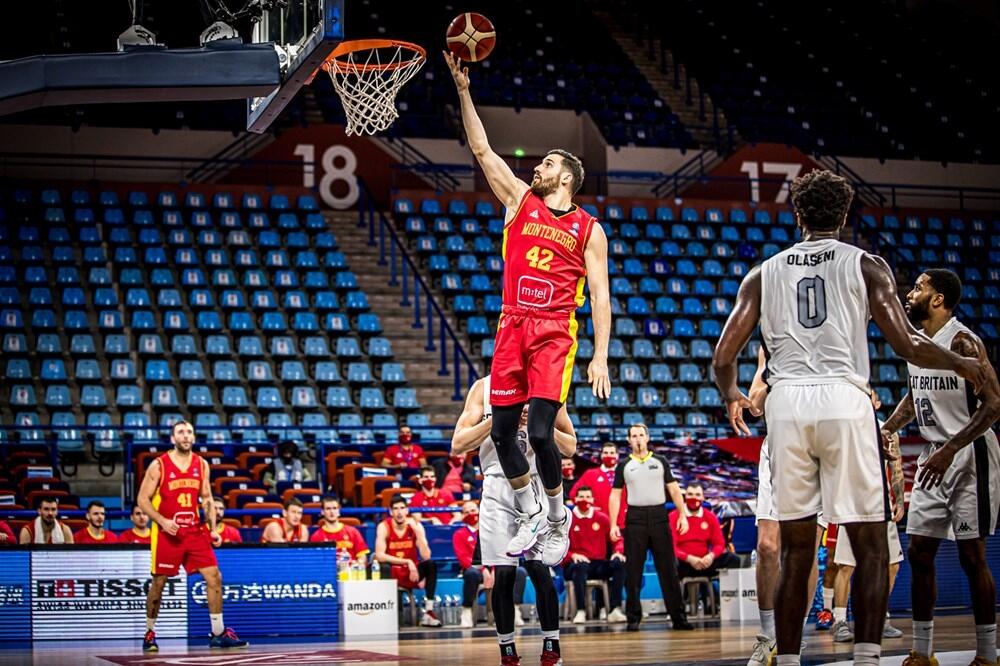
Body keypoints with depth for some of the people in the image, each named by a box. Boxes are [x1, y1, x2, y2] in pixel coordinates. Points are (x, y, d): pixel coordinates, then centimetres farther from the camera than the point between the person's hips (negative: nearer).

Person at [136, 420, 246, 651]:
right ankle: (150, 633, 20)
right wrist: (163, 521, -18)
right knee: (158, 583, 3)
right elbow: (143, 499, -5)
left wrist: (213, 529, 4)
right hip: (167, 533, -4)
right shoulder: (159, 465, -6)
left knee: (214, 577, -4)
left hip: (195, 530, 4)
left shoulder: (201, 464, 7)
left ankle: (218, 634, 3)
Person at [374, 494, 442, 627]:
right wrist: (407, 562, -26)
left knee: (431, 564, -24)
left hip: (412, 574, 2)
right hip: (393, 574, -2)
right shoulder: (384, 527, -11)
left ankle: (429, 612, -22)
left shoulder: (416, 525, -6)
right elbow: (379, 556, -23)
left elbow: (426, 556, -16)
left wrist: (416, 531, -24)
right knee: (384, 568, -33)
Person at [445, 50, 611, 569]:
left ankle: (558, 523, 5)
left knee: (540, 432, -15)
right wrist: (463, 89, 3)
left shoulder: (589, 229, 2)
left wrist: (600, 356, -9)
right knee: (502, 433, 4)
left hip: (555, 334, -4)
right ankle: (530, 516, 24)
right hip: (512, 327, 4)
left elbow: (600, 295, 0)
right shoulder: (521, 201, 11)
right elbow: (482, 150, 9)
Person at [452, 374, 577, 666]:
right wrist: (496, 420, -16)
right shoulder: (483, 387, 5)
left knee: (539, 569, -9)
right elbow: (457, 446, -3)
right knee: (503, 573, -2)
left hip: (537, 485, 0)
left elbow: (570, 447, 5)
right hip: (499, 487, 1)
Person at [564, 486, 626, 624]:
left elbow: (617, 539, 16)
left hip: (599, 564, 3)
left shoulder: (602, 518, 11)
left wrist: (618, 552, -6)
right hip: (576, 564, -3)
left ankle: (615, 610, -30)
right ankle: (580, 612, -40)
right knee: (580, 566, -39)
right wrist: (572, 555, -17)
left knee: (619, 564, -26)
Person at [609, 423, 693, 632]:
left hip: (659, 516, 0)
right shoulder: (624, 465, 8)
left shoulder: (660, 461, 10)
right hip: (635, 518, 0)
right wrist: (613, 525, -3)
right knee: (633, 571, 1)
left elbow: (673, 489, 8)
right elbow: (615, 496, 6)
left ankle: (678, 617, 2)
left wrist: (682, 515, -2)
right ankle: (633, 618, 7)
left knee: (668, 568, -1)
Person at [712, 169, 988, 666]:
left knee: (796, 550, 9)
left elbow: (723, 358, 10)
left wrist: (730, 397, 32)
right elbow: (907, 346, -1)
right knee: (870, 546, 4)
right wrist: (962, 364, 17)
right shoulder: (866, 265, 8)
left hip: (787, 404, 3)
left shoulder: (764, 273, 15)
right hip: (844, 401, -3)